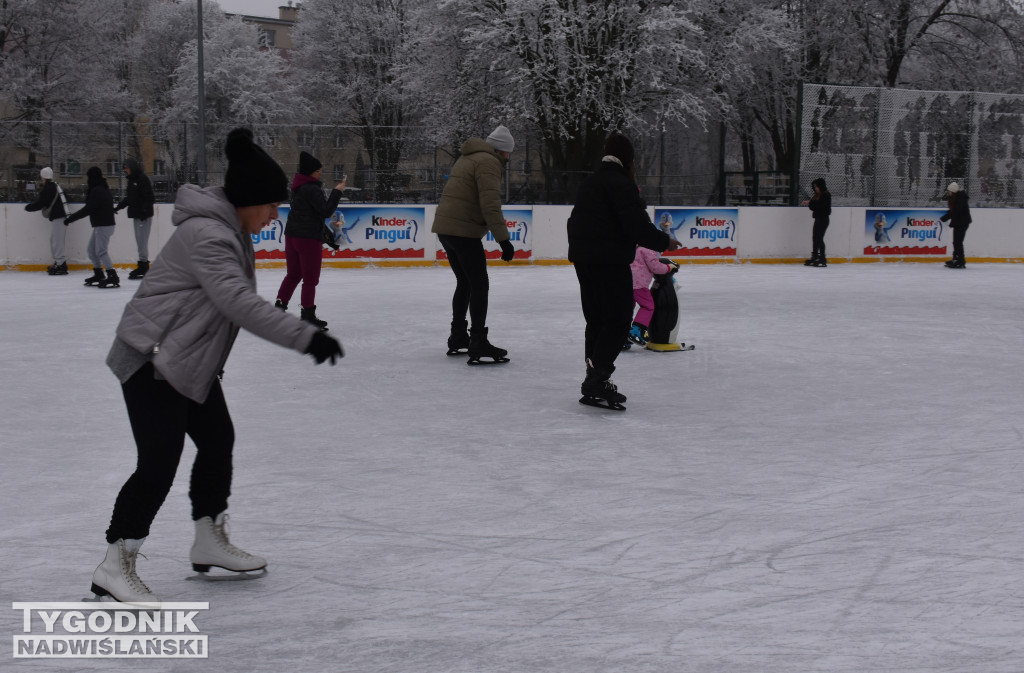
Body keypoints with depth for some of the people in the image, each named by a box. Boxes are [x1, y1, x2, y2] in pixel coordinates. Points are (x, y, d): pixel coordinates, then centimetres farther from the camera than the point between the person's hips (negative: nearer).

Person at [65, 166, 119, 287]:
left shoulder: (97, 191, -18)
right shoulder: (103, 190, 14)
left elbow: (87, 209, -22)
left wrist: (70, 218, -17)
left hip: (104, 226, -10)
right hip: (99, 225, 10)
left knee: (101, 251, -13)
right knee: (91, 250, 17)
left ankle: (113, 277, -16)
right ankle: (98, 275, 27)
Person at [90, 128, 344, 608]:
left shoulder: (232, 231, 9)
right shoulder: (205, 234, -24)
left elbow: (236, 302, 20)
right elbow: (240, 304, -33)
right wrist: (306, 337, -35)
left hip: (191, 361, 11)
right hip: (152, 361, -11)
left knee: (218, 441, 16)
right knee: (159, 462, -13)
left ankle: (210, 542, 30)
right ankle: (114, 567, -6)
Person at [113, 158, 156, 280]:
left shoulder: (143, 179, -12)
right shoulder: (132, 180, 17)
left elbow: (149, 197, -18)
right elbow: (129, 198, 26)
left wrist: (144, 210, -23)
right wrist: (118, 207, 26)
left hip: (144, 215, -10)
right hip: (136, 215, 10)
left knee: (142, 241, -10)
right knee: (139, 241, 10)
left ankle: (143, 264, -8)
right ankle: (143, 266, 13)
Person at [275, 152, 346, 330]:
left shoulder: (299, 186, 11)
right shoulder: (312, 189, -18)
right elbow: (326, 211, -22)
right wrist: (337, 192, -16)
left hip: (292, 235, 9)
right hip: (309, 237, -9)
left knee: (293, 274, 19)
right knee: (310, 278, 0)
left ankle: (279, 305, 18)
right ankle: (307, 315, 3)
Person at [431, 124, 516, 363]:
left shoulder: (468, 158, 21)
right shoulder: (489, 162, -11)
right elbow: (490, 205, -21)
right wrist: (504, 239, -21)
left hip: (444, 228, 10)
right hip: (464, 231, -10)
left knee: (465, 283, 20)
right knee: (480, 286, -6)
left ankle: (458, 339, 28)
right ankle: (478, 345, -9)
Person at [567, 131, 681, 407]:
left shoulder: (590, 182, 17)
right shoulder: (620, 183, -13)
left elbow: (575, 221, 22)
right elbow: (637, 224, -19)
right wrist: (664, 242, -6)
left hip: (583, 258, 9)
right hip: (610, 260, -9)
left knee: (596, 320, 15)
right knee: (618, 320, -6)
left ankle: (594, 380, 18)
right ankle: (597, 379, -15)